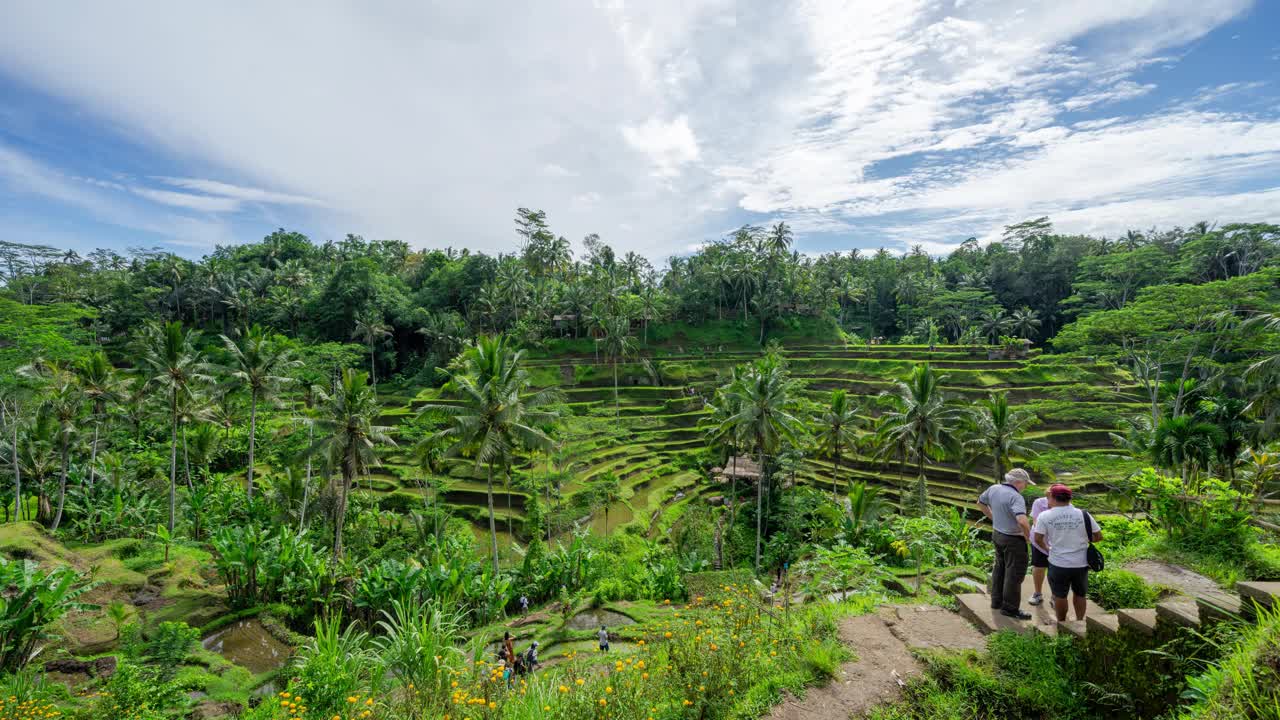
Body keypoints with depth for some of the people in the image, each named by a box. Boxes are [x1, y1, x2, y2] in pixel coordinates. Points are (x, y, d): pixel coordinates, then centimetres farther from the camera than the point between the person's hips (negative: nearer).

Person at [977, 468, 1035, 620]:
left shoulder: (993, 489, -2)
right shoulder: (1016, 497, -25)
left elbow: (980, 503, 16)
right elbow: (1022, 521, -37)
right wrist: (1028, 536, -18)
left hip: (997, 534, 8)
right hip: (1013, 540, -8)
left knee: (1000, 568, 22)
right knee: (1015, 573, 6)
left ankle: (997, 601, 34)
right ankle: (1010, 608, 17)